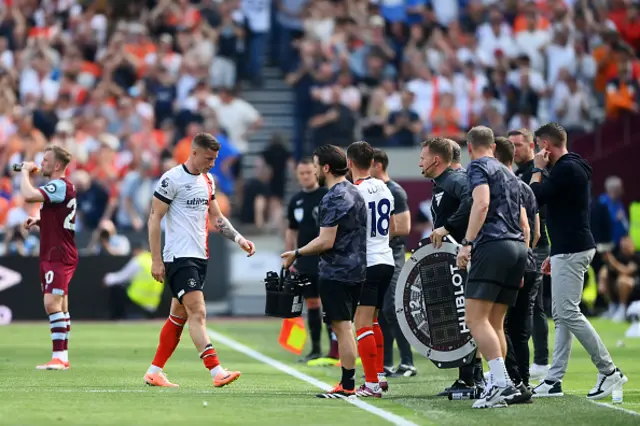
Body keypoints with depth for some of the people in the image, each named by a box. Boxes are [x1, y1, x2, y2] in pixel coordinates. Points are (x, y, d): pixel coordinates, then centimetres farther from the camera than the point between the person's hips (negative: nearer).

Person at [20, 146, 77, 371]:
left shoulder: (60, 186, -16)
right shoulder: (61, 186, 17)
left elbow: (28, 195, -29)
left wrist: (25, 171, -12)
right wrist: (37, 221, 10)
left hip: (59, 256, -11)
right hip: (52, 254, 11)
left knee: (52, 303, -17)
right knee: (60, 305, 13)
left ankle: (59, 356, -21)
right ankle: (62, 358, 17)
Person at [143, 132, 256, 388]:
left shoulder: (208, 180, 13)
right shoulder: (172, 179, -11)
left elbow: (216, 217, 21)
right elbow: (154, 218, -10)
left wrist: (239, 239, 6)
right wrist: (156, 260, -13)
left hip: (199, 257, 8)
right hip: (178, 257, -8)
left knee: (179, 316, 11)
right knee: (198, 312, -16)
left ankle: (154, 372, 18)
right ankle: (217, 372, -24)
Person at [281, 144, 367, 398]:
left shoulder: (333, 199, -17)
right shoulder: (354, 192, 14)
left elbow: (326, 242, -21)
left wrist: (296, 254, -10)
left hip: (336, 272, -10)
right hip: (356, 269, 10)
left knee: (342, 328, -8)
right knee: (344, 327, 14)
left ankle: (347, 386, -7)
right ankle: (347, 382, 16)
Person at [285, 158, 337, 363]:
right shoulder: (295, 201, 11)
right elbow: (291, 231, 18)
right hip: (304, 261, 5)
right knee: (312, 303, 8)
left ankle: (335, 349, -8)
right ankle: (315, 349, 14)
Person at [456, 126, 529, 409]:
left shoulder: (478, 167, 2)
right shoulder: (509, 174, 27)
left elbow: (482, 204, -16)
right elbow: (525, 224, 26)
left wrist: (467, 243, -17)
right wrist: (521, 266, 29)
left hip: (492, 245, -8)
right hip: (518, 247, 8)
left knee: (476, 319, -13)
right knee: (495, 323, 12)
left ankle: (502, 382, -25)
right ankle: (496, 386, 8)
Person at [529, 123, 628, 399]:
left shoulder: (567, 169, -14)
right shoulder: (571, 167, 18)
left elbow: (536, 198, -19)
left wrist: (538, 170, -4)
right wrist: (554, 254, 24)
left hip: (571, 252, -11)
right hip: (568, 250, 11)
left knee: (568, 313, -12)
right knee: (562, 315, 9)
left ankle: (609, 372, -11)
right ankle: (554, 381, 9)